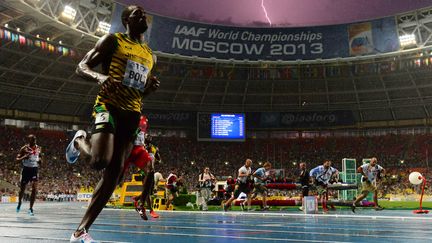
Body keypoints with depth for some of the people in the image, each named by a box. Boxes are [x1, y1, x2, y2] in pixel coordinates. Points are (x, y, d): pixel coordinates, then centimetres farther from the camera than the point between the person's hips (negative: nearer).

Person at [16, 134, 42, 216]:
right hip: (26, 170, -1)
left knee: (34, 189, -12)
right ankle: (19, 203, 40)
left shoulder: (38, 148, 4)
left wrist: (40, 160, -4)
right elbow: (17, 159, -6)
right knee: (22, 189, 11)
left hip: (34, 170, 2)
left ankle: (31, 208, -4)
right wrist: (24, 157, -24)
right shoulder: (24, 148, -7)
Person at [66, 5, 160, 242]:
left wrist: (150, 87, 5)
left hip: (132, 114, 6)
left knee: (114, 173, -2)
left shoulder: (150, 55, 21)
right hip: (109, 106, -6)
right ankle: (80, 140, 9)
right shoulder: (112, 40, 4)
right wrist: (100, 76, -23)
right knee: (100, 161, -28)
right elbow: (81, 67, 0)